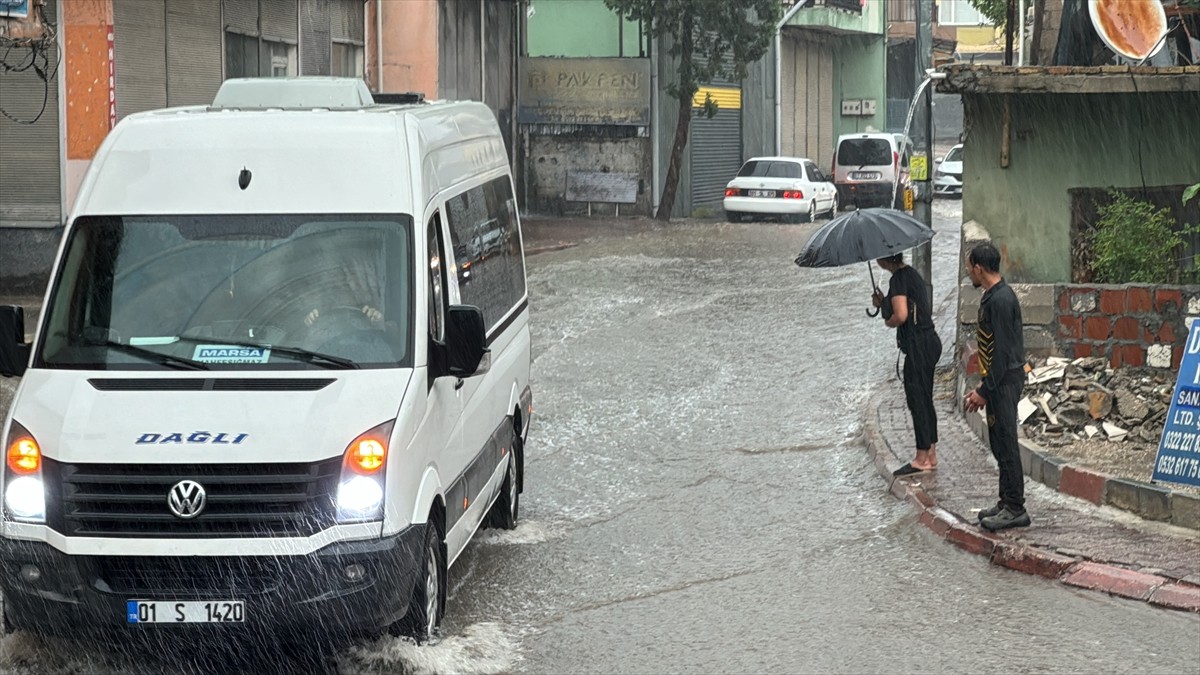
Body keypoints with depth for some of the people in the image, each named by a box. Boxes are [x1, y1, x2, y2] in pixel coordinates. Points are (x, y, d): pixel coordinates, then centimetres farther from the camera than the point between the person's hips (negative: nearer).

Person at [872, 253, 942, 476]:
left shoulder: (899, 279, -15)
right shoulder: (911, 274, 15)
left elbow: (901, 315, -25)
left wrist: (888, 322, -4)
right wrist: (883, 303, 11)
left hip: (918, 346, -10)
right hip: (930, 342, 10)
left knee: (917, 400, -4)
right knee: (924, 400, 15)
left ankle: (922, 459, 0)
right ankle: (931, 455, 21)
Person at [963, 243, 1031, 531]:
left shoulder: (1001, 300, -19)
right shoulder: (992, 297, 14)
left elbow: (1003, 350, -21)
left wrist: (985, 391, -18)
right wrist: (984, 387, 20)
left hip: (1005, 382, -10)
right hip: (999, 381, 10)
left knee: (1006, 445, -7)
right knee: (1000, 444, 14)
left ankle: (1015, 508, -4)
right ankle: (1007, 502, 21)